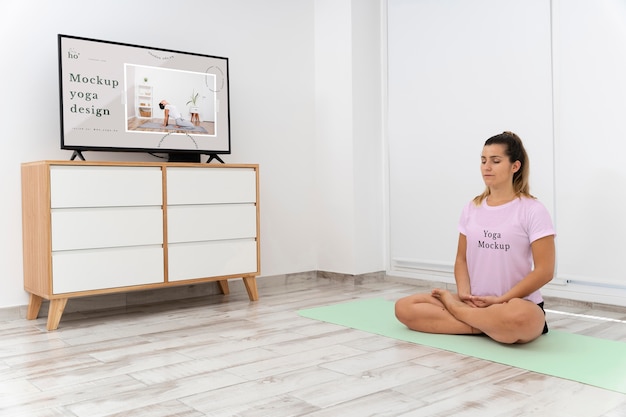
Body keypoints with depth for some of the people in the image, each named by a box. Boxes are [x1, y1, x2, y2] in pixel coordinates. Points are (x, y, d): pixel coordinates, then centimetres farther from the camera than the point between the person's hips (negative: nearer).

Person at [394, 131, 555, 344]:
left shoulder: (532, 210, -6)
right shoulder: (471, 209, 9)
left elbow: (544, 271, -10)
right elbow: (462, 258, 11)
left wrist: (500, 300, -15)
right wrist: (464, 293, -8)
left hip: (520, 306, -4)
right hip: (475, 303, 5)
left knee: (517, 318, -43)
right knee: (404, 308, -13)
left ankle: (455, 308, -14)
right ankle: (487, 325, -16)